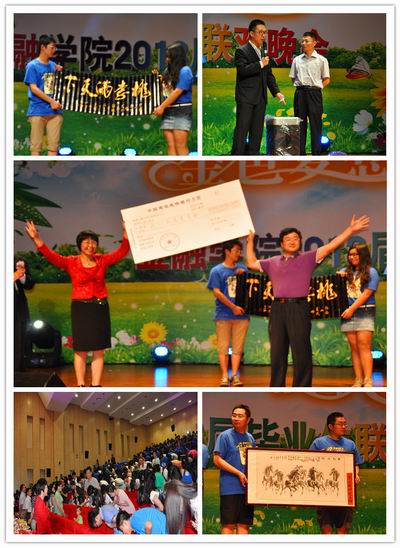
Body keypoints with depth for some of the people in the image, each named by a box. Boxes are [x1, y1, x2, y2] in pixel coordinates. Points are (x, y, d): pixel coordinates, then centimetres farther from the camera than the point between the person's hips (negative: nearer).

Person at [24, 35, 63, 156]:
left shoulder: (53, 65, 13)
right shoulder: (32, 66, -3)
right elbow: (33, 88, -10)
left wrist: (60, 73, 1)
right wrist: (51, 101, -15)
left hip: (55, 111, 5)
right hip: (38, 111, -5)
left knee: (53, 144, 4)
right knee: (36, 145, -3)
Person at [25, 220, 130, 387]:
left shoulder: (102, 260, 5)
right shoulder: (71, 262, -4)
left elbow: (122, 251, 3)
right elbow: (50, 255, -16)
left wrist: (126, 232, -11)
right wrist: (36, 238, -29)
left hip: (100, 308, 3)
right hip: (80, 308, -3)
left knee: (99, 350, 5)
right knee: (81, 350, 1)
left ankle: (96, 387, 10)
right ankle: (80, 387, 7)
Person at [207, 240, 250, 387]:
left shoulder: (242, 268, 12)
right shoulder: (217, 270, 0)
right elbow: (217, 292, -7)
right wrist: (233, 307, -12)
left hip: (241, 314, 3)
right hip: (223, 315, -3)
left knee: (237, 347, 1)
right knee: (223, 347, -1)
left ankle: (235, 375, 4)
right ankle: (224, 376, 2)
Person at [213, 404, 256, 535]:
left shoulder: (250, 438, 13)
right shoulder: (225, 436, -4)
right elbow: (217, 460, -10)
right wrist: (239, 473, -15)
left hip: (247, 488, 6)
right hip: (230, 488, -6)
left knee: (244, 524, 8)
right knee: (229, 524, -4)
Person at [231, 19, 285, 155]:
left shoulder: (264, 51, 16)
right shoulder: (242, 51, -6)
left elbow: (269, 74, 19)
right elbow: (242, 70, -21)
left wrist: (276, 91, 8)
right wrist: (260, 64, -19)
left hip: (260, 98, 7)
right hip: (245, 97, -7)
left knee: (257, 131, 8)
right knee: (242, 129, -7)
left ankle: (253, 156, 12)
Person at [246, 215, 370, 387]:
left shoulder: (308, 258, 9)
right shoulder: (273, 262, 19)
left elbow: (331, 246, 1)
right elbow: (251, 263, 29)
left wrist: (351, 230, -6)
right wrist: (250, 241, 32)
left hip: (298, 308, -4)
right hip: (277, 308, 4)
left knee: (301, 352, -5)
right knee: (277, 352, 7)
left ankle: (302, 388, -3)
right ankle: (276, 387, 14)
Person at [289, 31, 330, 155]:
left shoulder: (321, 60, 1)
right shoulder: (297, 60, 10)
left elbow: (326, 80, 3)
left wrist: (315, 89, -4)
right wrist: (300, 88, 6)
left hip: (314, 93, -3)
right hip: (300, 93, 3)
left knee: (315, 124, -3)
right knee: (300, 123, 5)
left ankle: (316, 153, 0)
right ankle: (300, 152, 10)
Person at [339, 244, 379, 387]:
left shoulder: (371, 272, 1)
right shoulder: (345, 271, 15)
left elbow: (366, 293, -8)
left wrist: (352, 308, -14)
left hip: (364, 312, -4)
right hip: (348, 313, 4)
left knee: (364, 346, -11)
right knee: (354, 347, 3)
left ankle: (368, 381, -13)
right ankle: (358, 380, 4)